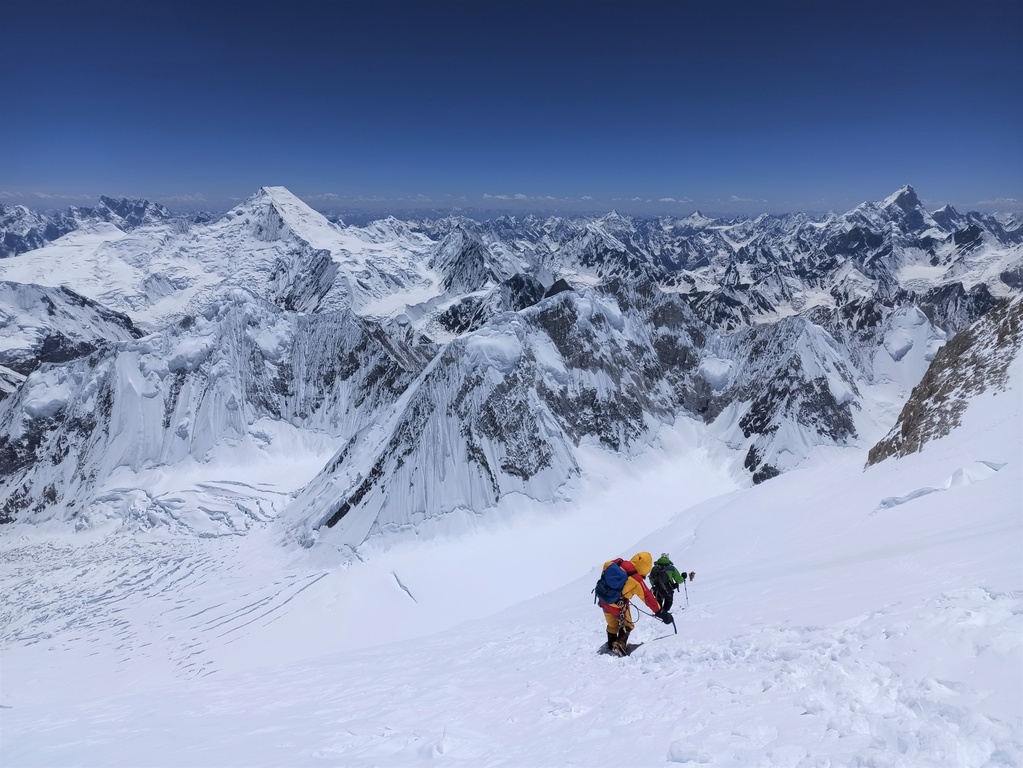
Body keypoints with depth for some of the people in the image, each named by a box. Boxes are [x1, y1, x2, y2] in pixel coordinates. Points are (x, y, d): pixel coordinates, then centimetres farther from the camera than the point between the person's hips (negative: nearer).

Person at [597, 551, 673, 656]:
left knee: (612, 625, 27)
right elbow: (648, 597, -18)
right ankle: (619, 645, -1)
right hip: (618, 606, -5)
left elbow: (606, 565, 11)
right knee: (627, 625, 18)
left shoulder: (618, 563, -10)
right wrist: (660, 612, -10)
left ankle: (611, 645, 42)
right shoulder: (636, 580, -23)